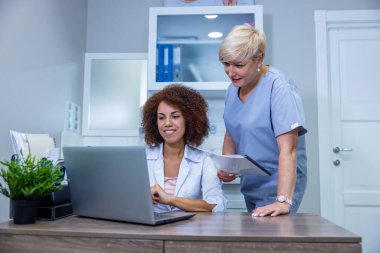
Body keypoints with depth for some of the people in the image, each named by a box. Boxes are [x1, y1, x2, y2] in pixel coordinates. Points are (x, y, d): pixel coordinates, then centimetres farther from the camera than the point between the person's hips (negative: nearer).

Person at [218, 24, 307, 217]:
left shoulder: (278, 87, -21)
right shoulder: (234, 88, 0)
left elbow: (288, 150, -27)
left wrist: (284, 201, -33)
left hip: (276, 186, -7)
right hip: (250, 185, 7)